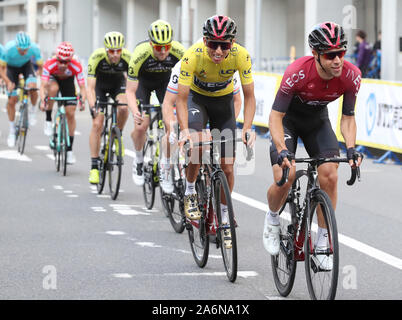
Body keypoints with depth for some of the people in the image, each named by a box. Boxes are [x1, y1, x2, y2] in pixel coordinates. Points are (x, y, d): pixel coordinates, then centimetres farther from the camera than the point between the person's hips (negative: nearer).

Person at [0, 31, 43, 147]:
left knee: (32, 86, -29)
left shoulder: (34, 48, -33)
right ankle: (12, 130, 13)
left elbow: (41, 66, -18)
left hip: (26, 65, 1)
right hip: (11, 67, -1)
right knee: (12, 100, -4)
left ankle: (32, 111, -1)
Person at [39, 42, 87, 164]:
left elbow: (82, 87, -34)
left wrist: (82, 101, -52)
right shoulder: (50, 64, -37)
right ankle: (48, 121, -18)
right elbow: (43, 86, -40)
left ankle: (70, 149, 3)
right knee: (53, 88, -38)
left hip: (68, 81, 1)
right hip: (53, 78, -1)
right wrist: (43, 101, -56)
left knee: (70, 113, -8)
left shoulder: (76, 66, -35)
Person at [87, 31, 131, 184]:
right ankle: (94, 167, -5)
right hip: (99, 84, -1)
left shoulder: (127, 57, -30)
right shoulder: (97, 57, -34)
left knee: (123, 107, -30)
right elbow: (90, 87, -34)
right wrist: (92, 106, -48)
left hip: (118, 83, 1)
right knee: (97, 124, -12)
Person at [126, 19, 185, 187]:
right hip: (143, 81, -1)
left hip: (165, 80, 2)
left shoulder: (179, 52, -33)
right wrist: (135, 113, -49)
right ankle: (139, 160, 14)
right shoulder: (140, 54, -37)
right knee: (141, 127, -15)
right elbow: (130, 91, -32)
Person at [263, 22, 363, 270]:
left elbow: (347, 117, -11)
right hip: (288, 118, -3)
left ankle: (323, 241, -4)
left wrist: (351, 148, -28)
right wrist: (282, 150, -42)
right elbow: (276, 116, -28)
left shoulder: (351, 76, -25)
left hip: (317, 120, 3)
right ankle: (272, 219, 12)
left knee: (329, 174, -18)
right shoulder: (297, 73, -35)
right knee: (285, 177, -21)